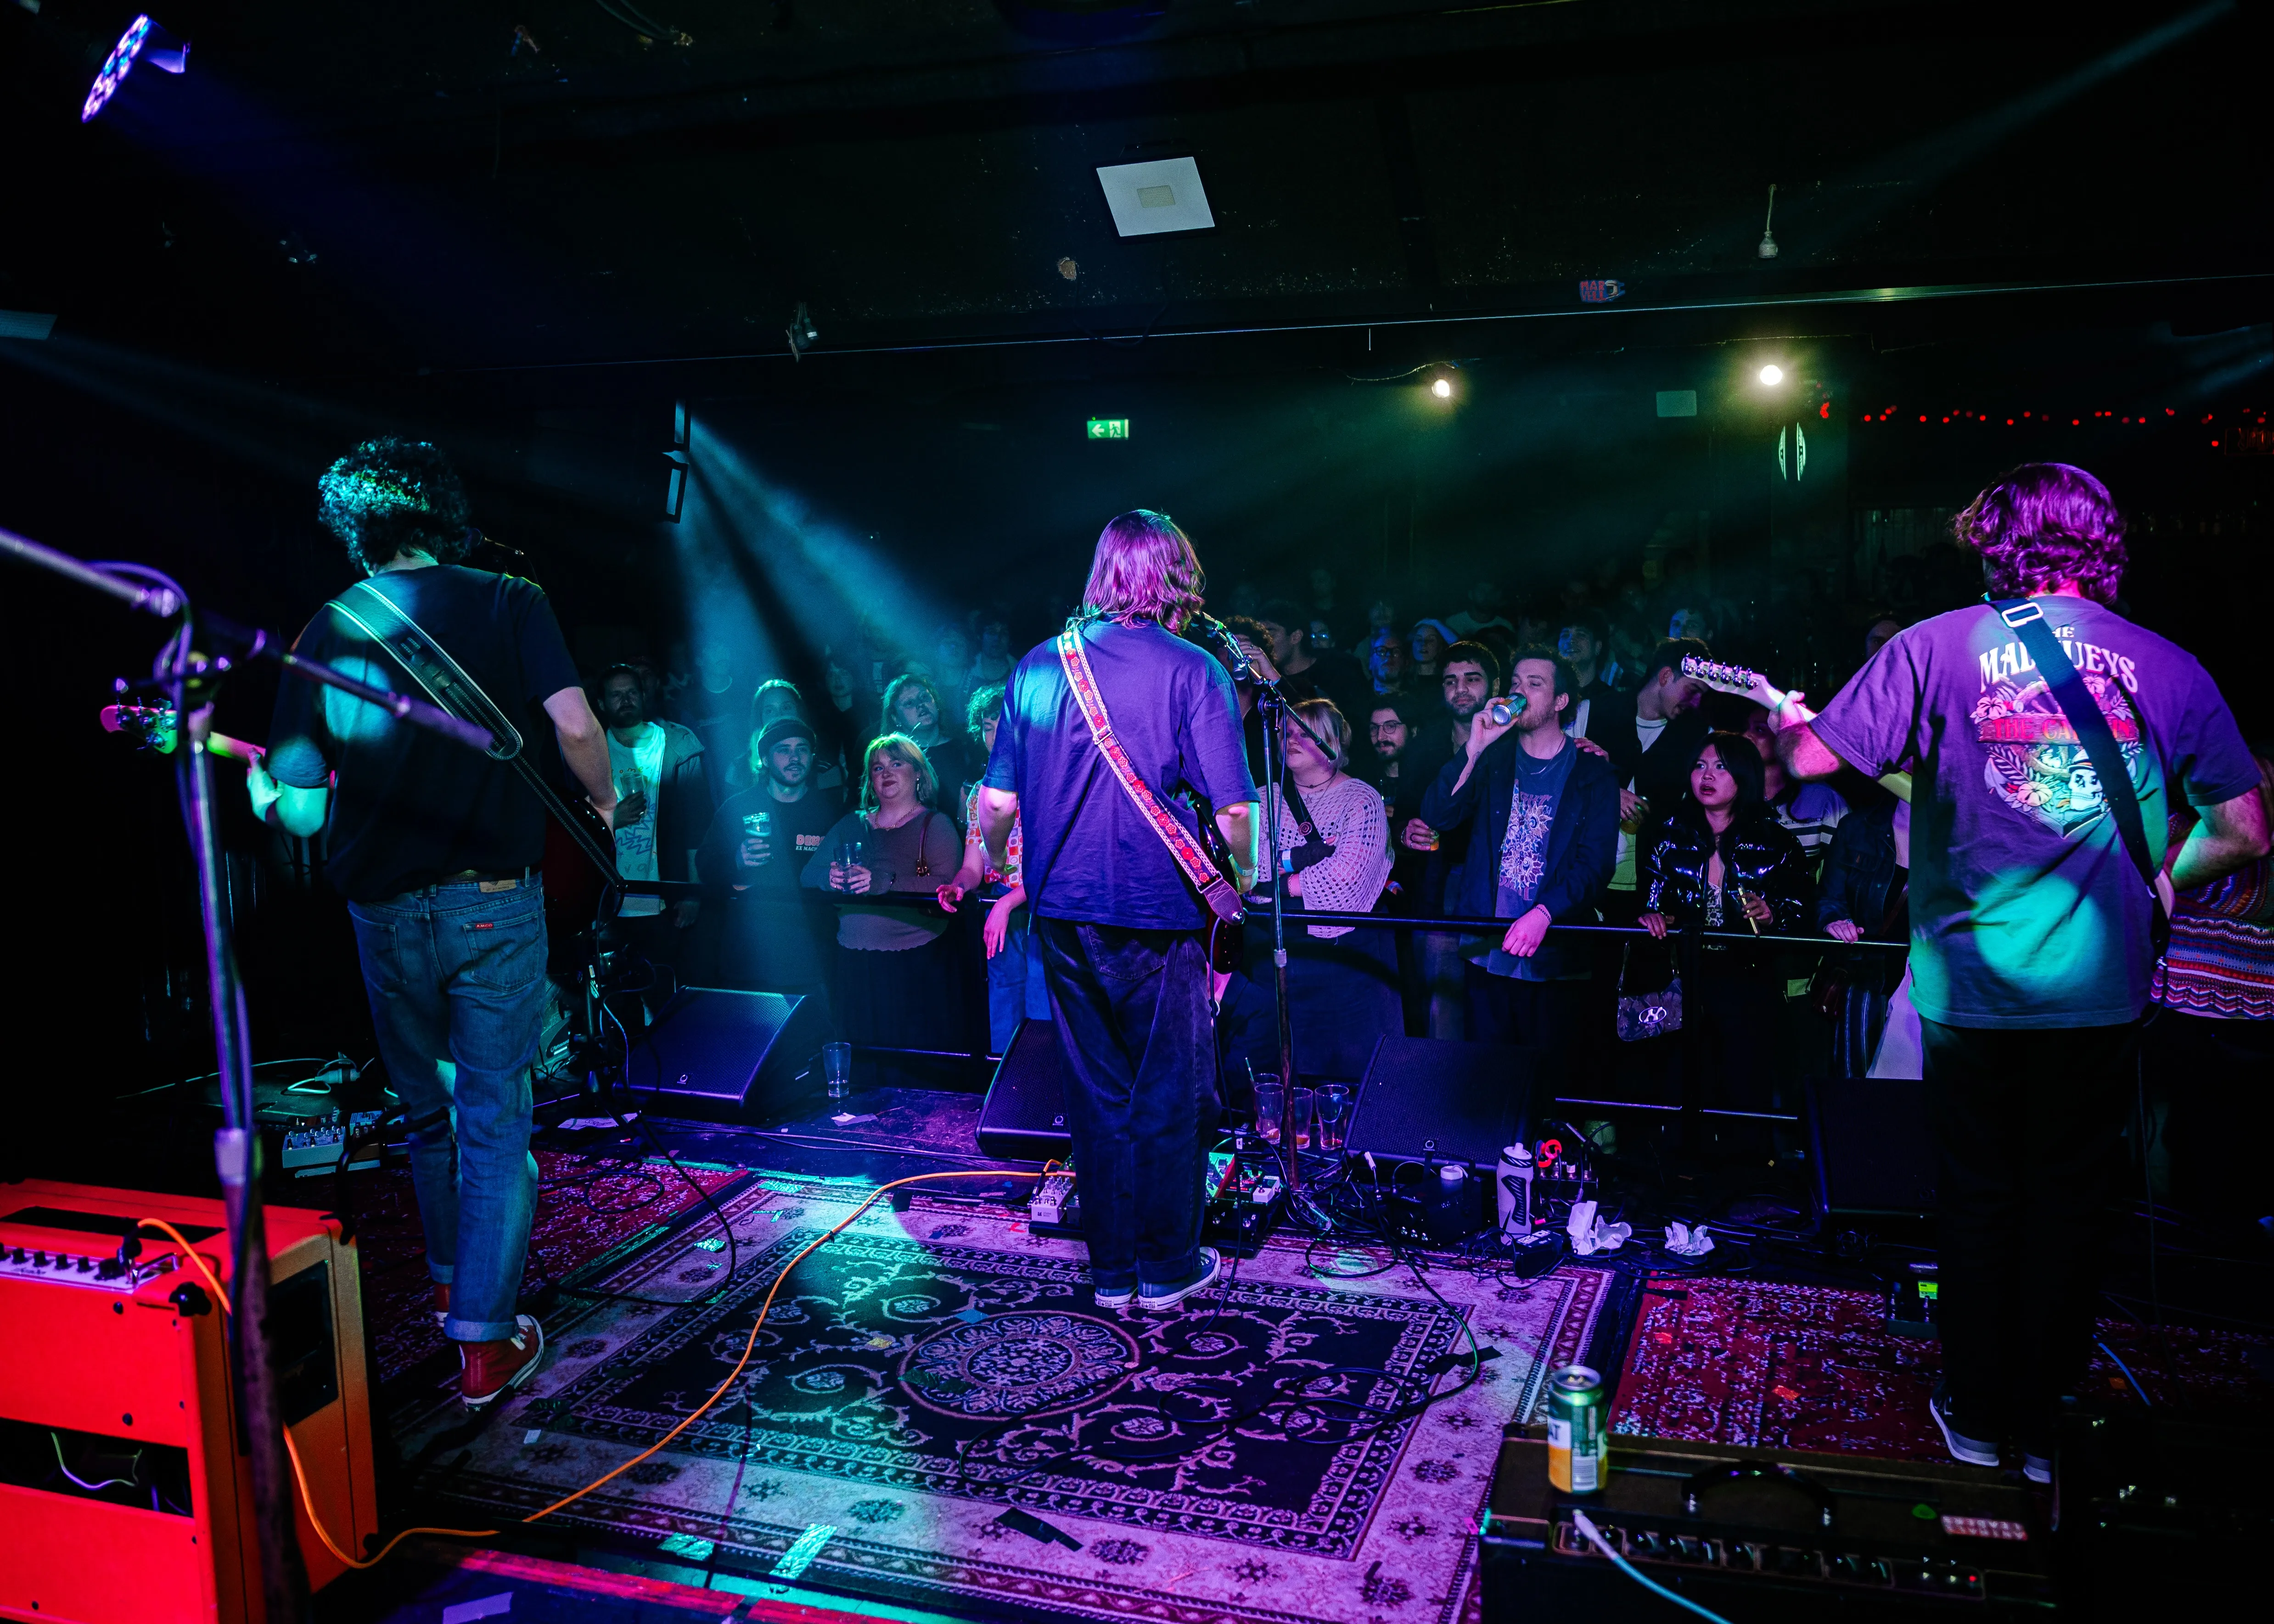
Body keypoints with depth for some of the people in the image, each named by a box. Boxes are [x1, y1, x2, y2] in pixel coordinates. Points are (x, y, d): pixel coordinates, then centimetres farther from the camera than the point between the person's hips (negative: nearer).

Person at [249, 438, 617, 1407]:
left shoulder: (324, 631, 3)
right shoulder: (508, 602, -2)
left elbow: (299, 812, 0)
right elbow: (575, 724, -16)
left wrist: (249, 775, 21)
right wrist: (602, 799, 4)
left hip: (384, 912, 3)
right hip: (494, 904, -3)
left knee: (425, 1111, 22)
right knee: (495, 1120, 4)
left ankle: (451, 1282, 38)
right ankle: (485, 1341, 6)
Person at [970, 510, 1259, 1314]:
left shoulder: (1039, 666, 5)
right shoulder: (1193, 671, -8)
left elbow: (998, 802, 7)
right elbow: (1232, 812, -13)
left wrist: (992, 860, 27)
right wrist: (1244, 875, 6)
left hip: (1063, 914, 4)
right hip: (1158, 916, -4)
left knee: (1096, 1092, 14)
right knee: (1172, 1092, 9)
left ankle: (1110, 1269, 23)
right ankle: (1167, 1268, 20)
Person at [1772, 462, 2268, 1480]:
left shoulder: (1941, 647, -6)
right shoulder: (2166, 667, 0)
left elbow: (1814, 760, -9)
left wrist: (1784, 720, 13)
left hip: (1975, 985, -1)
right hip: (2103, 994, 1)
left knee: (1978, 1201, 14)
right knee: (2068, 1205, 14)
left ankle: (1976, 1416, 26)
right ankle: (2044, 1428, 26)